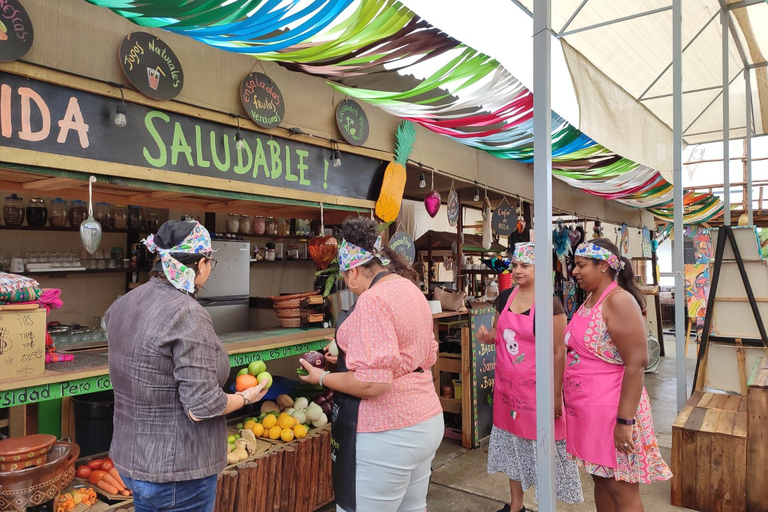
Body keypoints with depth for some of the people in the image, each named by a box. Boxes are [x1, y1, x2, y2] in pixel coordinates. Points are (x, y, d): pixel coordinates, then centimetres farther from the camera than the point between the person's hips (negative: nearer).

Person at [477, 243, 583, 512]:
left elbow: (559, 352, -14)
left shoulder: (550, 304, -15)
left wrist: (556, 394, -14)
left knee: (541, 444, 6)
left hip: (536, 387, -6)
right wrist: (487, 336, -6)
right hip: (506, 384, 6)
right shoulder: (504, 298, 3)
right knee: (512, 442, 17)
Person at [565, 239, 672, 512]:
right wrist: (572, 400, 19)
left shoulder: (619, 300, -18)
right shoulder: (590, 299, 10)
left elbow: (636, 363, -22)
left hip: (612, 410, -8)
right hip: (588, 409, 8)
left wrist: (625, 421, -23)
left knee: (622, 490, 4)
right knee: (601, 479, 18)